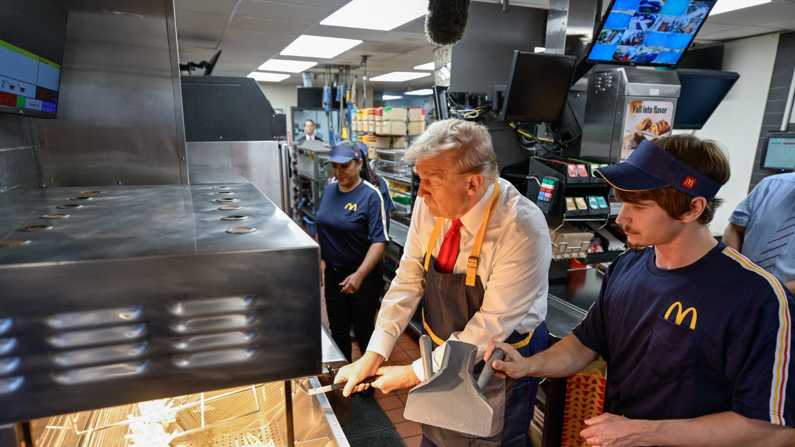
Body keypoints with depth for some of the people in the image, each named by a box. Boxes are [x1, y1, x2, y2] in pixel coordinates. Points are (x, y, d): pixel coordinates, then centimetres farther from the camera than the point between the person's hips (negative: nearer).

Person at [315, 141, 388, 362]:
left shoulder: (371, 195, -15)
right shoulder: (330, 190, 4)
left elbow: (379, 241, -22)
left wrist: (359, 275, -31)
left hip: (363, 277, -5)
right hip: (333, 275, 6)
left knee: (364, 332, 9)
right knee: (338, 331, 16)